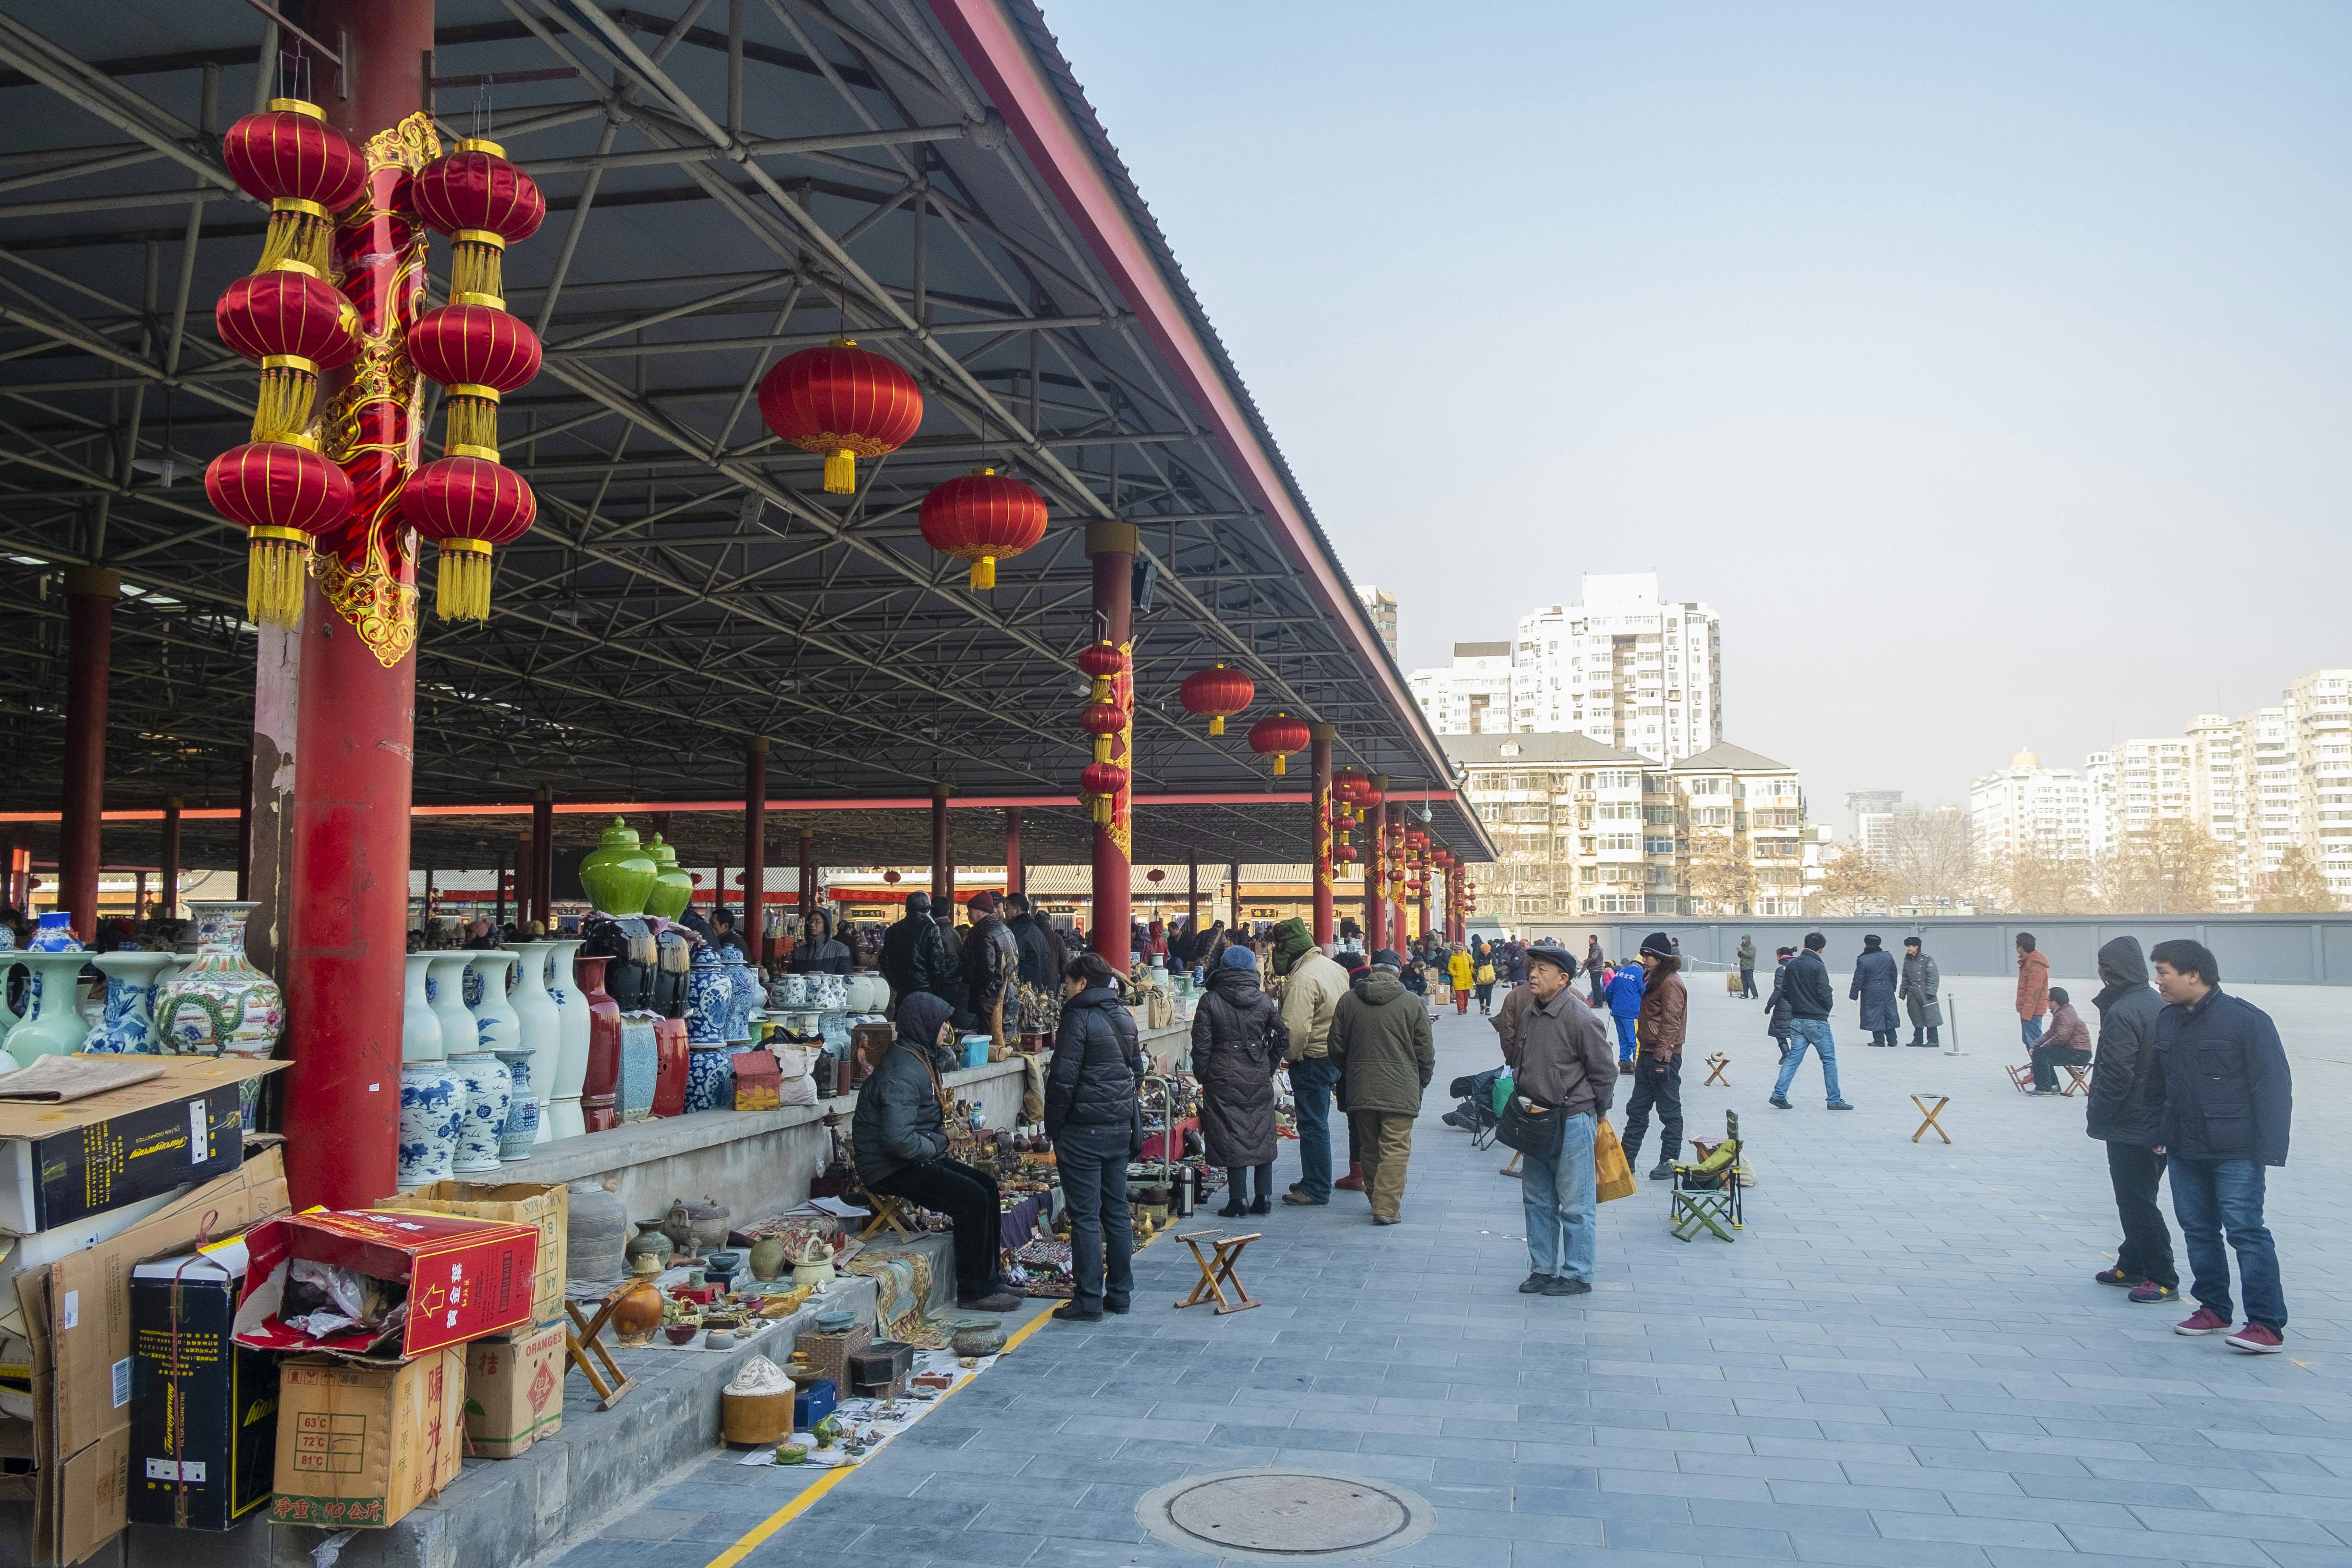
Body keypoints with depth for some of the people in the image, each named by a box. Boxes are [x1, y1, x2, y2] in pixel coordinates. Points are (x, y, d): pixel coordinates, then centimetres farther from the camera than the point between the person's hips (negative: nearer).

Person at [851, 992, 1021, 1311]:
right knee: (973, 1199, -18)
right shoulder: (902, 1074, -23)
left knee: (988, 1186, 7)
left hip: (919, 1160, 11)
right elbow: (898, 1139, -31)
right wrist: (935, 1146, -14)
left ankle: (989, 1280, 12)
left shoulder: (919, 1059, 11)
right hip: (892, 1170, -11)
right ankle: (973, 1291, -7)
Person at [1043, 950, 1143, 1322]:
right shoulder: (1124, 1018, 11)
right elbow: (1137, 1071, 18)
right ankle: (1119, 1294, 18)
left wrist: (1054, 1128, -6)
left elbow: (1063, 1079, -14)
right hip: (1120, 1128, 8)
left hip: (1083, 1129, -8)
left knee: (1085, 1216, -2)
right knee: (1117, 1211, 13)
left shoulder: (1079, 1018, -13)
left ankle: (1088, 1301, 2)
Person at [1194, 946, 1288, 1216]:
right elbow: (1282, 1039, 7)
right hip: (1259, 1080, 2)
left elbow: (1201, 1045, -6)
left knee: (1232, 1136, 2)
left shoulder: (1210, 1002, -5)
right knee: (1262, 1136, 11)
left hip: (1224, 1080, -2)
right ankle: (1264, 1198, 14)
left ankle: (1239, 1200, 2)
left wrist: (1202, 1076, 6)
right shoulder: (1265, 1001, 2)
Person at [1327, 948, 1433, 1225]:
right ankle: (1387, 1207, -6)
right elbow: (1425, 1053, -1)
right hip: (1400, 1091, -3)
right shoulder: (1412, 1003, -4)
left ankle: (1377, 1200, 24)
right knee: (1395, 1150, -1)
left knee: (1369, 1149, 15)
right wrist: (1421, 1083, 15)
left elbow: (1337, 1049, 9)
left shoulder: (1348, 1001, 3)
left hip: (1360, 1089, 3)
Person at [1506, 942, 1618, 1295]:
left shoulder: (1581, 1019, -17)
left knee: (1575, 1204, 1)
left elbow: (1605, 1072, -10)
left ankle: (1577, 1275, 12)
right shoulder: (1529, 1013, 6)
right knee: (1537, 1200, 14)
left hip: (1572, 1123, -8)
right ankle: (1542, 1269, 25)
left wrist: (1593, 1115, -2)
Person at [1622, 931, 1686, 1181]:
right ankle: (1627, 1158, 21)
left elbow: (1671, 1024, -21)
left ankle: (1669, 1161, 7)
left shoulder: (1671, 984, -15)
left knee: (1669, 1110, 0)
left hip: (1664, 1057, -10)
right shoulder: (1653, 980, 16)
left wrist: (1662, 1058, -24)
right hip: (1648, 1055, 10)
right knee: (1637, 1108, 14)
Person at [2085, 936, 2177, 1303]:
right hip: (2159, 1121, 9)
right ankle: (2132, 1266, 29)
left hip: (2130, 1125, -9)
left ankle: (2163, 1279, 3)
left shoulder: (2121, 1013, -21)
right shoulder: (2159, 1005, 8)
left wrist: (2095, 1115, -10)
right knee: (2139, 1200, 19)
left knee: (2136, 1204, -1)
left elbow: (2115, 1076, -23)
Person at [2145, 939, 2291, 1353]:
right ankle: (2213, 1309, 25)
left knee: (2246, 1231, -7)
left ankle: (2267, 1326, -2)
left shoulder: (2246, 1019, -11)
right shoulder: (2166, 1022, 8)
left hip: (2234, 1152, -7)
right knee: (2198, 1230, 12)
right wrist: (2158, 1134, 12)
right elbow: (2157, 1085, 17)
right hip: (2183, 1152, 7)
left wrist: (2266, 1148, -16)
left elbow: (2274, 1086, -12)